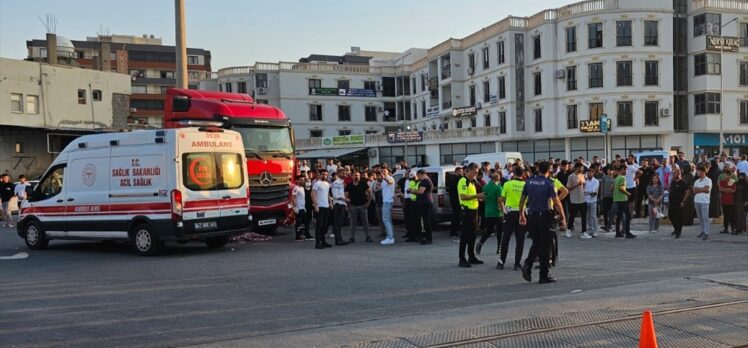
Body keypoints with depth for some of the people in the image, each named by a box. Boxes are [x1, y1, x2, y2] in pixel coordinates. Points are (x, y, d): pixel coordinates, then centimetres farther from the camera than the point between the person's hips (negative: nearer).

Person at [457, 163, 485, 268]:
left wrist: (478, 197, 10)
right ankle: (462, 259, -4)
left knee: (472, 235, 14)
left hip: (473, 211, 9)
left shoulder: (472, 182, 19)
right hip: (467, 211, -9)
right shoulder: (463, 181, -12)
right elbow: (463, 196, -21)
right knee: (465, 236, -7)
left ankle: (471, 257, 22)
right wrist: (476, 196, -21)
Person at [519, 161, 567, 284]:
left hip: (532, 216, 4)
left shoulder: (529, 182, 5)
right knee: (545, 247, 3)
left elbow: (522, 200, 10)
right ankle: (544, 276, 7)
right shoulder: (548, 183, -8)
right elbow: (556, 202, -11)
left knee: (536, 244, 18)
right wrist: (563, 218, -5)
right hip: (545, 216, -4)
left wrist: (521, 215, 21)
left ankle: (527, 265, -4)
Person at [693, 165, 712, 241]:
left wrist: (698, 189, -1)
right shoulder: (696, 181, 17)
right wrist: (702, 189, -8)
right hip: (697, 201, 6)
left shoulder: (708, 180, -1)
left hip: (704, 201, -6)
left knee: (705, 218, -8)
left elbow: (707, 189, -14)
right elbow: (694, 191, 7)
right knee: (700, 218, 9)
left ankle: (706, 233, -8)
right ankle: (703, 231, 16)